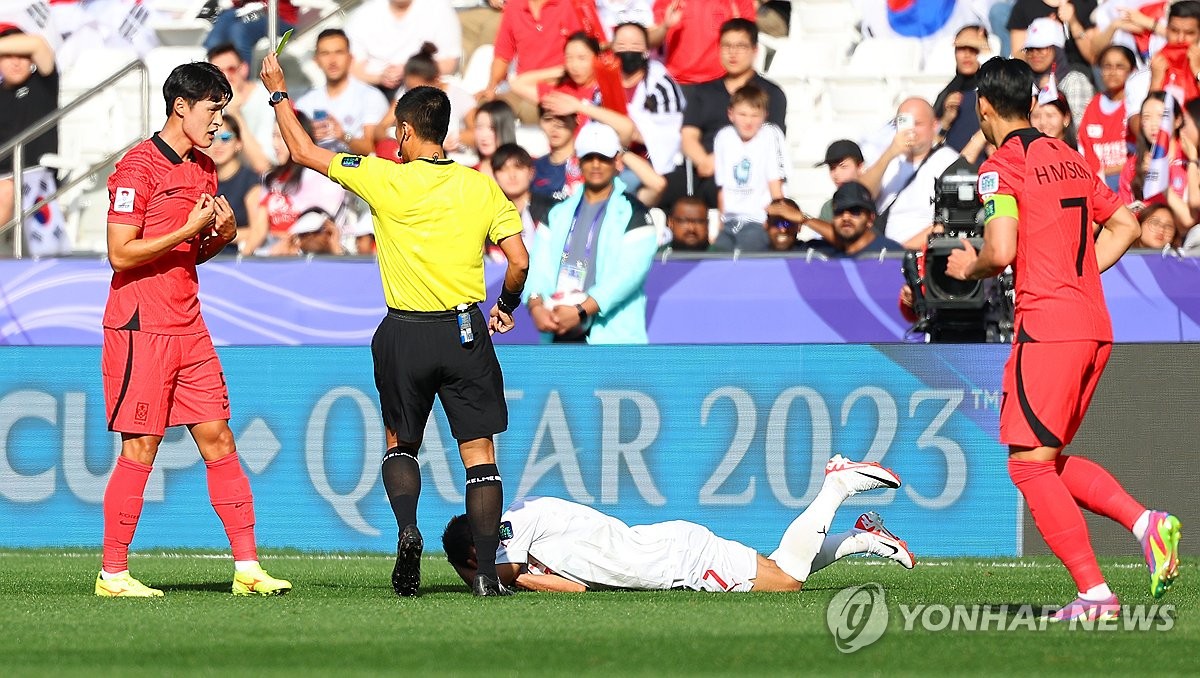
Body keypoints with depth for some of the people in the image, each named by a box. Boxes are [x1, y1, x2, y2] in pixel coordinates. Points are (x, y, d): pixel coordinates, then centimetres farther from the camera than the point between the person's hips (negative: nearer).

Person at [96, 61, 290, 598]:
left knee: (218, 440, 4)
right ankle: (113, 574, 3)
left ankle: (247, 567, 5)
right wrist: (189, 230, -17)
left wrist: (221, 236, 2)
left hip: (188, 327, 8)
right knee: (140, 449, -5)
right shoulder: (139, 167, -11)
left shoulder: (204, 169, 15)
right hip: (141, 327, -8)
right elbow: (121, 253, -15)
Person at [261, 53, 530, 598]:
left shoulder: (388, 180, -7)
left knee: (401, 444, 18)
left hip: (404, 335, -1)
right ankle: (486, 571, -2)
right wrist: (506, 307, 16)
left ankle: (407, 528, -9)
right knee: (479, 452, 5)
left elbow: (304, 152, 1)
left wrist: (277, 91, 15)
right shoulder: (481, 187, -2)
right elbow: (519, 260, -4)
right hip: (467, 333, 1)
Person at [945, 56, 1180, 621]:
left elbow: (1001, 250, -20)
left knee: (1029, 463, -4)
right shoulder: (1069, 159, 17)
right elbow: (1125, 226, 22)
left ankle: (1094, 594, -12)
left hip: (1046, 327, -8)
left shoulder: (1002, 167, -8)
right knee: (1048, 460, 18)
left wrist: (969, 268, 1)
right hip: (1095, 325, 8)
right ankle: (1146, 522, -1)